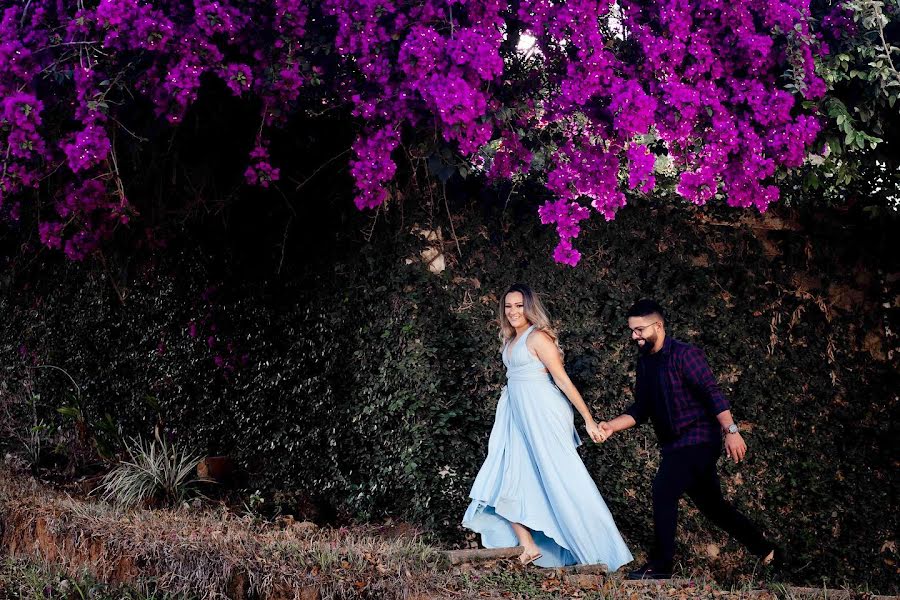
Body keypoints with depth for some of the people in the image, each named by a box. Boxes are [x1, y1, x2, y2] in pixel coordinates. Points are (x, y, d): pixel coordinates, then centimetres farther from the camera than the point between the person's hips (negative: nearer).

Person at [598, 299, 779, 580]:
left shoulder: (684, 354, -13)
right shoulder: (645, 362, 10)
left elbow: (712, 393, -19)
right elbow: (641, 409, 10)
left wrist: (731, 431, -26)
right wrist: (611, 426, -5)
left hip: (698, 439, -9)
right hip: (675, 444, 9)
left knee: (664, 489, -20)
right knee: (711, 503, 15)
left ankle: (660, 565, -12)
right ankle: (764, 549, 30)